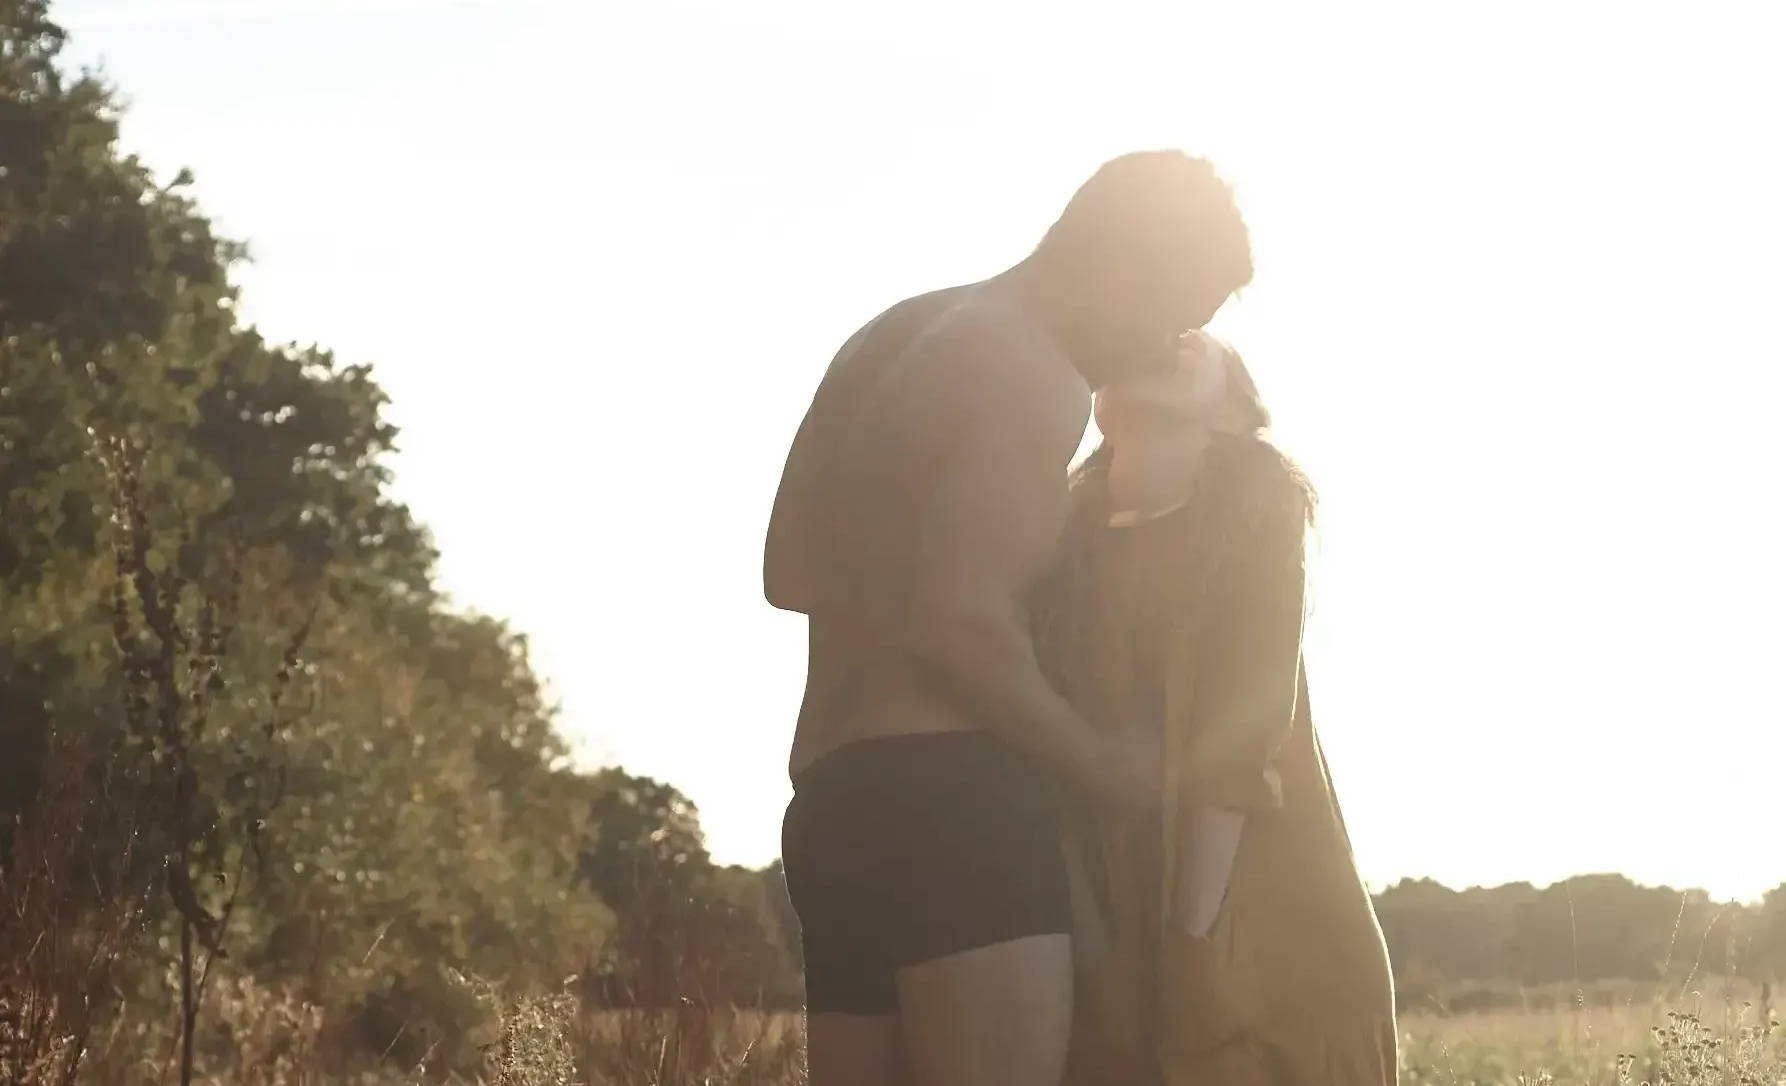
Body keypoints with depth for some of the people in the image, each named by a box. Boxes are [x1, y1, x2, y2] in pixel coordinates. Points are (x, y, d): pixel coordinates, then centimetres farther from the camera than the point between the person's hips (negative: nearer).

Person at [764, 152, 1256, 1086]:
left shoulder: (894, 341, 21)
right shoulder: (1035, 378, -8)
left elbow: (791, 572, 27)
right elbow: (958, 619, -19)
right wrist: (1096, 760, -8)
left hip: (834, 800, 9)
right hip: (947, 803, -9)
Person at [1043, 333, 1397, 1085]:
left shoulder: (1251, 492, -1)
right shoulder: (1074, 530, 10)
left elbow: (1249, 711, -11)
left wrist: (1193, 931, -18)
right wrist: (1088, 939, -12)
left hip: (1261, 928, -3)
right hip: (1118, 944, 3)